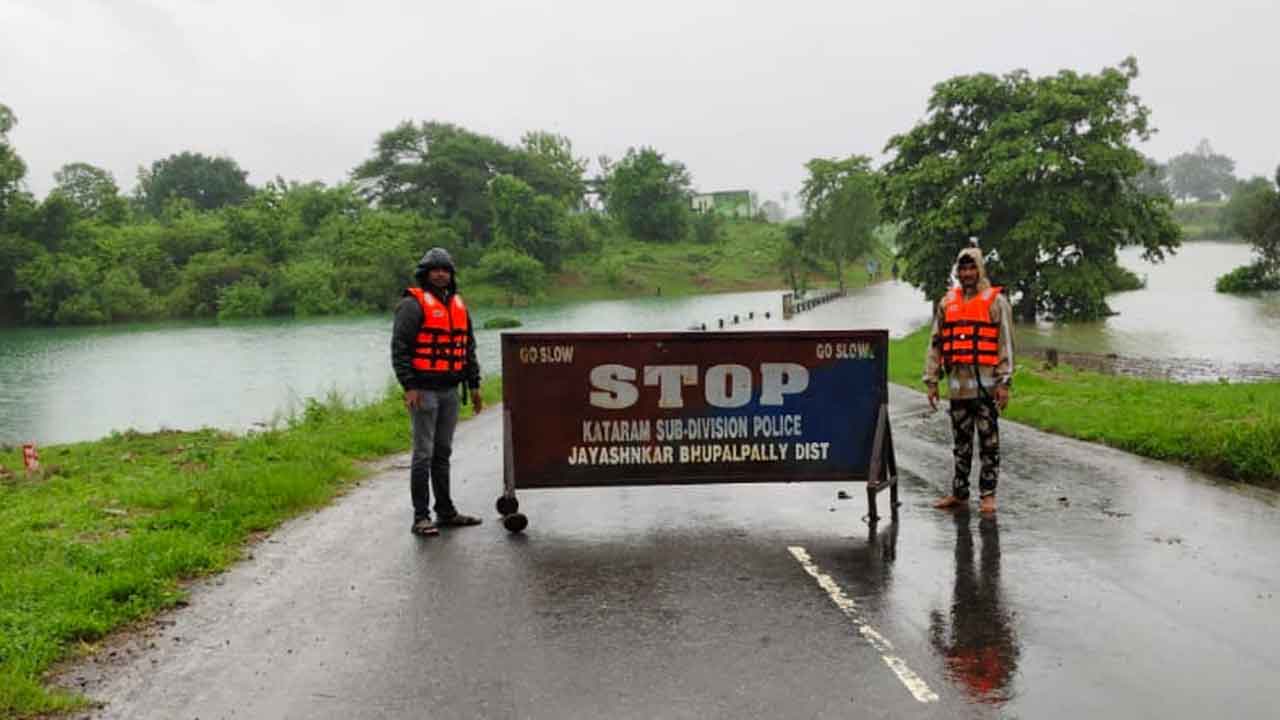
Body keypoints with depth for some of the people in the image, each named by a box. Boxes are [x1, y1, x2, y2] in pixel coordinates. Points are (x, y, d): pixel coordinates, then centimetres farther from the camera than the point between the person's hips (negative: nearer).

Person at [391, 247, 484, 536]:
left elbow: (468, 348, 19)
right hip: (424, 390, -7)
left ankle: (446, 511, 21)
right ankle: (421, 516, 1)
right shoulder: (413, 304, -7)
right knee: (424, 453, -4)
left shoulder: (458, 305, 15)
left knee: (443, 452, 13)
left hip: (450, 390, 7)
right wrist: (409, 387, -19)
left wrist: (474, 384, 15)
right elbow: (399, 348, -13)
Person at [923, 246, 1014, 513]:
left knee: (988, 441, 1)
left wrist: (1004, 383, -11)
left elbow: (1006, 343, -5)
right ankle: (959, 492, 19)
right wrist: (931, 381, 9)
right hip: (957, 382, 4)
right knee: (961, 441, 12)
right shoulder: (947, 302, 12)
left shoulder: (995, 301, -1)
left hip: (985, 383, -4)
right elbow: (936, 344, 14)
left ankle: (988, 494, 8)